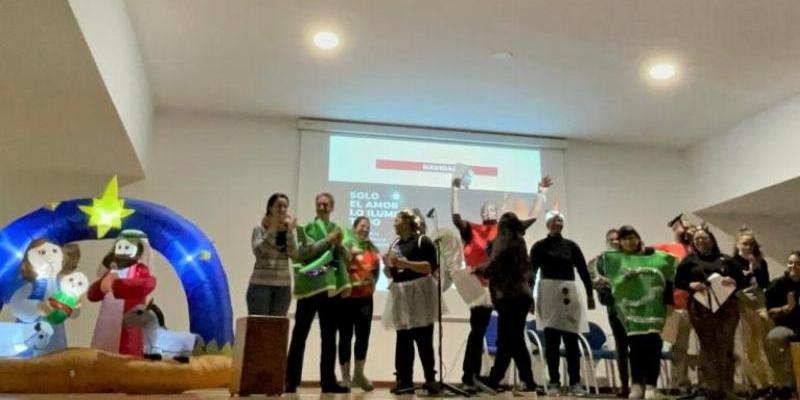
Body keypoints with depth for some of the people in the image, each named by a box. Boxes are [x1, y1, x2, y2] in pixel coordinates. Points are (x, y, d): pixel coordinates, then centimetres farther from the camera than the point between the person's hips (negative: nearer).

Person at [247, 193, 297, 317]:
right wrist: (272, 229, -21)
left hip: (283, 286, 4)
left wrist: (290, 230, -16)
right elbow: (258, 251, -18)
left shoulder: (290, 230, 7)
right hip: (261, 284, -3)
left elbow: (293, 253, -7)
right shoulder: (260, 229, -2)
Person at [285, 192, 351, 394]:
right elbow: (303, 253, -10)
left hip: (331, 287, 4)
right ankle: (291, 380, 4)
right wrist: (327, 241, -14)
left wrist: (339, 244, -10)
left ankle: (328, 381, 12)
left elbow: (347, 259, 8)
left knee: (329, 336, 6)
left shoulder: (338, 229, 14)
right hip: (309, 286, -4)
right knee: (300, 333, -1)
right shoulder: (306, 228, 4)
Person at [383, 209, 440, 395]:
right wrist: (387, 265, -5)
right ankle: (405, 381, 9)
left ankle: (430, 380, 5)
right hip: (400, 295, 6)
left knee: (424, 340, -3)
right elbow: (389, 274, 17)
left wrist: (405, 263, -21)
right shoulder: (394, 244, 15)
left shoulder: (422, 241, -5)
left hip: (420, 295, -6)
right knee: (402, 341, 5)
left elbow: (431, 267, -15)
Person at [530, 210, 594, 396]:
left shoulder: (571, 246, 9)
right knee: (551, 340, 1)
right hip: (548, 294, -2)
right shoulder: (539, 246, 3)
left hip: (569, 293, 2)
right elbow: (532, 271, -2)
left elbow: (583, 270, 9)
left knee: (571, 340, 1)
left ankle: (575, 382, 6)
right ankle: (553, 382, 7)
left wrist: (589, 294, 4)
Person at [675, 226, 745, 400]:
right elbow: (678, 282, 6)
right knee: (707, 346, -3)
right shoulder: (689, 261, 11)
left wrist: (733, 282, -9)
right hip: (701, 308, -1)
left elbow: (742, 279, 12)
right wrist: (691, 285, -12)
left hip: (727, 307, 1)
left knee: (725, 346, -2)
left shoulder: (726, 260, 14)